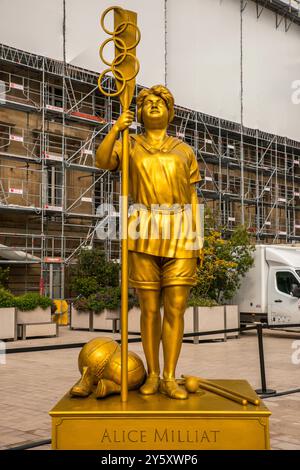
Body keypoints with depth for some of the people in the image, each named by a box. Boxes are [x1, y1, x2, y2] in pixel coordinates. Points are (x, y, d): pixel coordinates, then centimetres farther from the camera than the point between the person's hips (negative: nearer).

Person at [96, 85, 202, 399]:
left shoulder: (184, 151, 15)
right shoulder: (129, 146, 12)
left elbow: (192, 198, 12)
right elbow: (101, 161, -8)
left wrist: (198, 237, 3)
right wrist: (116, 128, -20)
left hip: (180, 236, 1)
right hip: (144, 235, -1)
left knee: (175, 309, -4)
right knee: (149, 309, 2)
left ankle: (170, 379, 4)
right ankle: (152, 376, 15)